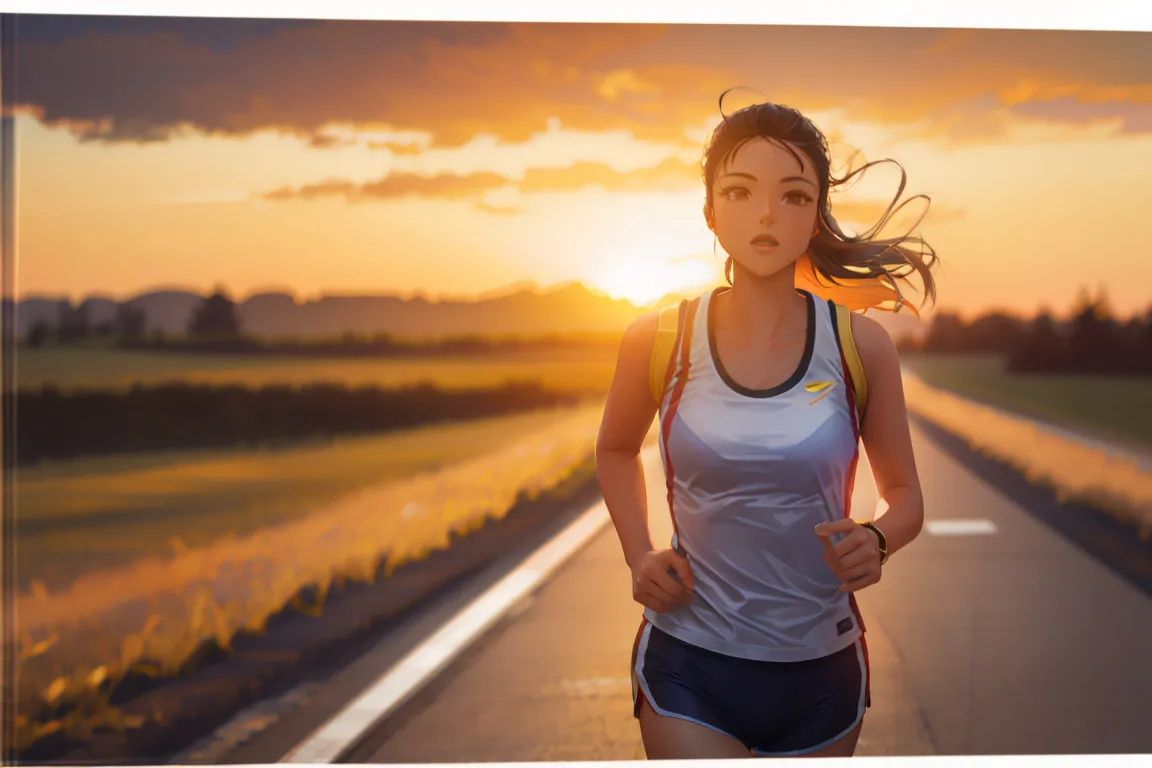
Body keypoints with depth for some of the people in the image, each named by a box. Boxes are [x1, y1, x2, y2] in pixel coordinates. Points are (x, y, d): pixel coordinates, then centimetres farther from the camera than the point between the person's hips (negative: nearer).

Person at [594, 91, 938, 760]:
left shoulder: (861, 345, -5)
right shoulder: (658, 341, -5)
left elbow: (905, 495, 7)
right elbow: (617, 451, 15)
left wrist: (876, 541, -14)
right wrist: (639, 554, 0)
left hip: (820, 674, 2)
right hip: (688, 669, -1)